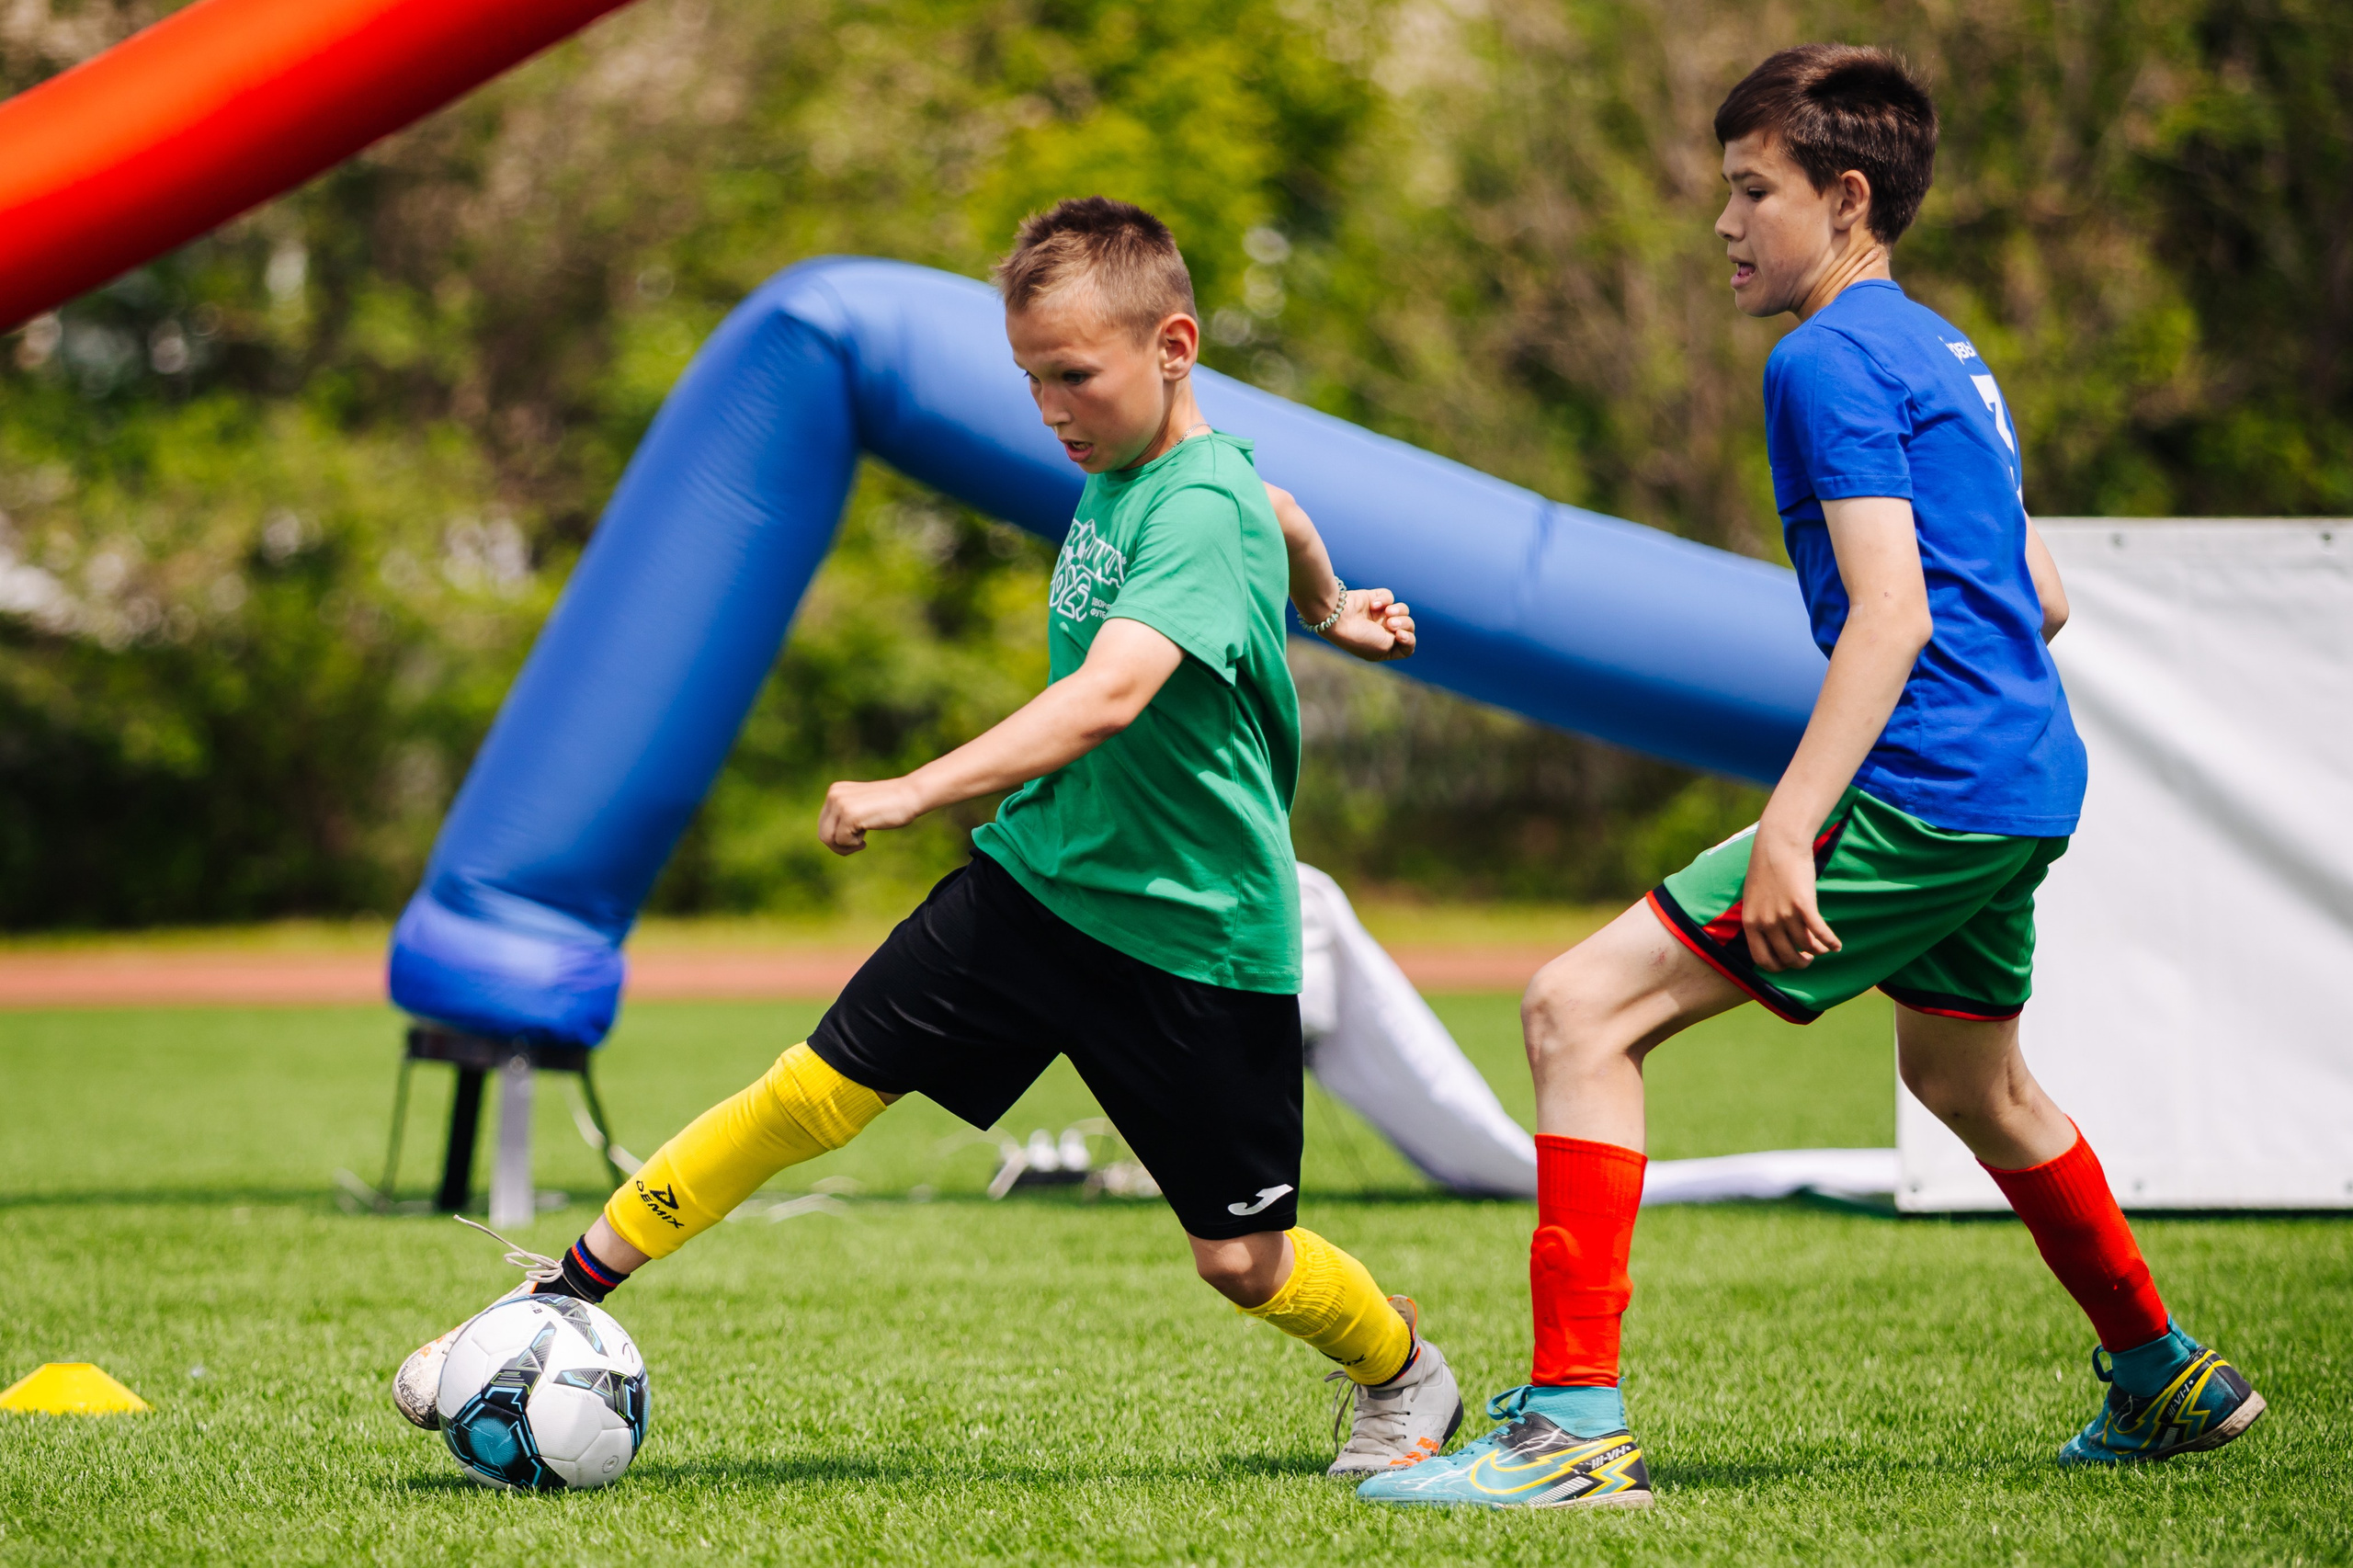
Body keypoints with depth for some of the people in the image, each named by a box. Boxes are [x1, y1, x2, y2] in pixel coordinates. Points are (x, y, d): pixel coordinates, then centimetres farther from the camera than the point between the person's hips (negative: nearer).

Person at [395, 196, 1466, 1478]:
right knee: (813, 1092, -2)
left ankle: (1404, 1377, 33)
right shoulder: (1117, 466, 3)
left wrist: (916, 792, -46)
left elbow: (1107, 696, -38)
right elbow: (1278, 510, 25)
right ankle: (564, 1298, 5)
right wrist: (1329, 608, 45)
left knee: (1241, 1260, 3)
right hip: (1038, 877, 7)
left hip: (1197, 937, -7)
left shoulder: (1201, 510, -23)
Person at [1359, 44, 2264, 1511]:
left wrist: (1788, 831, -26)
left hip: (1921, 788, -10)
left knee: (1582, 1008, -13)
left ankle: (1579, 1423, -20)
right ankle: (2167, 1381, 47)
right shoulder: (1948, 355, 19)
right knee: (1969, 1079, 33)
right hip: (2032, 783, 10)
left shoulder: (1829, 360, -10)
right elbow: (2041, 595, 24)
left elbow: (1892, 614, -20)